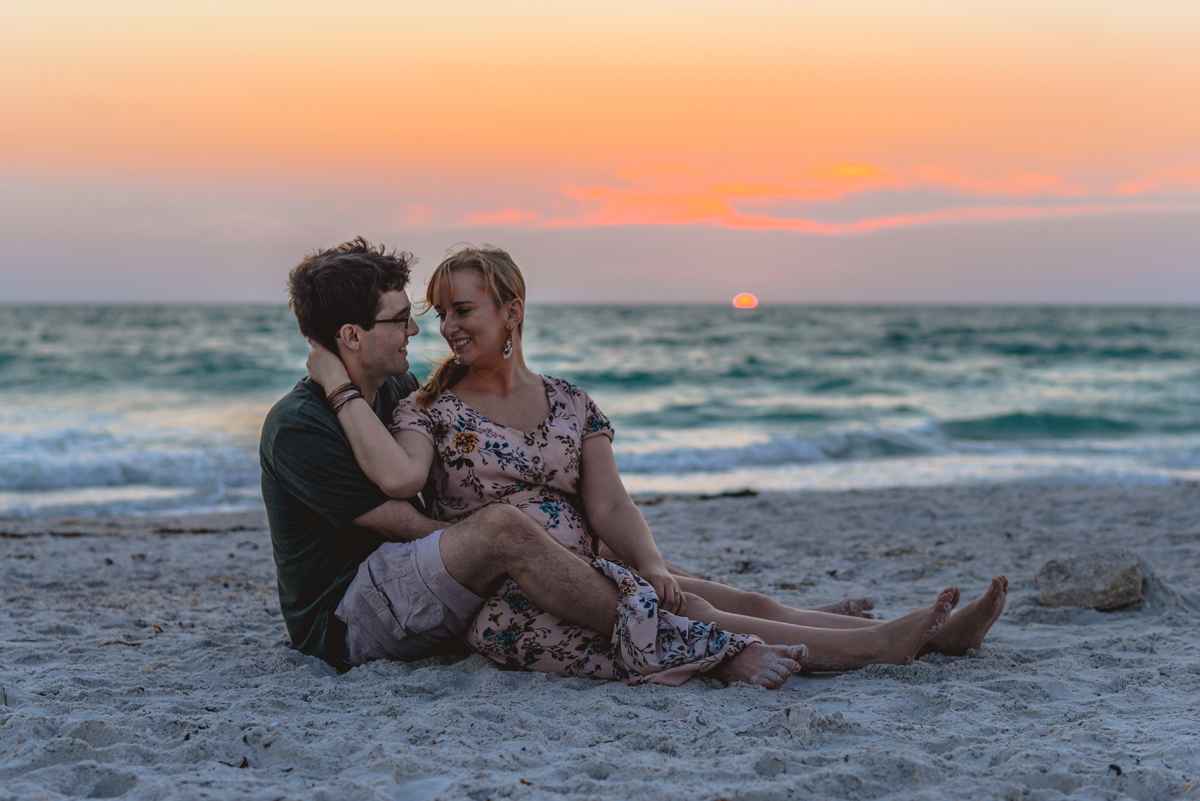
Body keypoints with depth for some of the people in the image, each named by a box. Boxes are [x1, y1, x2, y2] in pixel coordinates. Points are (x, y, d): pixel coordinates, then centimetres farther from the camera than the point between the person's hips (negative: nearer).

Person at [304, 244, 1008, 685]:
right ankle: (884, 642, -26)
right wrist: (342, 387, -18)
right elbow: (398, 477, -21)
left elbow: (610, 506, 4)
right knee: (695, 618, -24)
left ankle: (933, 636, -17)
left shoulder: (571, 404, 14)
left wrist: (651, 565, -15)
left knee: (749, 602, -13)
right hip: (507, 607, -5)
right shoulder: (429, 410, 2)